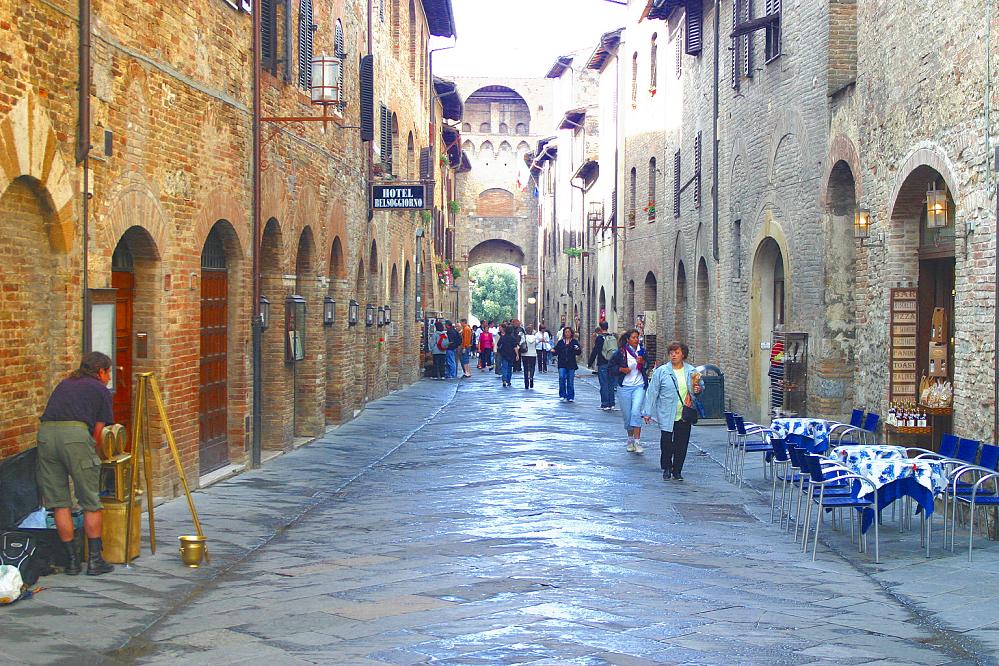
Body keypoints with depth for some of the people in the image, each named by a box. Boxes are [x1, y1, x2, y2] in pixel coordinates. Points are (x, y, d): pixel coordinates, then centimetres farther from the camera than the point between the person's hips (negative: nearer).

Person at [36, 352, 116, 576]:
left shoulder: (64, 384, 32)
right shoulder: (101, 390, 18)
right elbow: (98, 431, 11)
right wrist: (92, 455, 23)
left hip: (45, 432, 5)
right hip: (75, 434, -5)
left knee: (59, 502, 10)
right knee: (91, 502, 6)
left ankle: (73, 560, 13)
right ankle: (95, 561, 9)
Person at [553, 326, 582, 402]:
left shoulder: (575, 342, 6)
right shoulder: (560, 342, 11)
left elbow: (578, 353, -1)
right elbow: (556, 351, 11)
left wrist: (578, 349, -22)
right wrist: (553, 351, -10)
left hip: (571, 365, -1)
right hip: (562, 365, 1)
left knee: (570, 381, 2)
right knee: (562, 378, -15)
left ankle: (570, 397, 10)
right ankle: (562, 395, -6)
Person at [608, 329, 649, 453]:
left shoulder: (642, 351, 5)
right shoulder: (620, 352, -4)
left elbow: (648, 367, 12)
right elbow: (610, 367, 3)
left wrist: (642, 363, -9)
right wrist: (621, 369, -13)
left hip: (639, 386, 0)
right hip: (624, 387, 0)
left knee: (636, 412, -16)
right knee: (627, 414, 6)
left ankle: (637, 441, -14)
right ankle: (630, 439, 26)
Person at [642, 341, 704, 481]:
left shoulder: (691, 371, 6)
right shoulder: (661, 371, -3)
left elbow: (700, 385, 21)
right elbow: (652, 392, -1)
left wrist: (698, 389, -5)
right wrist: (647, 412, -3)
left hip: (685, 415, 2)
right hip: (667, 415, -2)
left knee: (681, 444, 4)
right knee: (666, 443, -2)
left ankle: (677, 470, 17)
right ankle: (666, 468, 18)